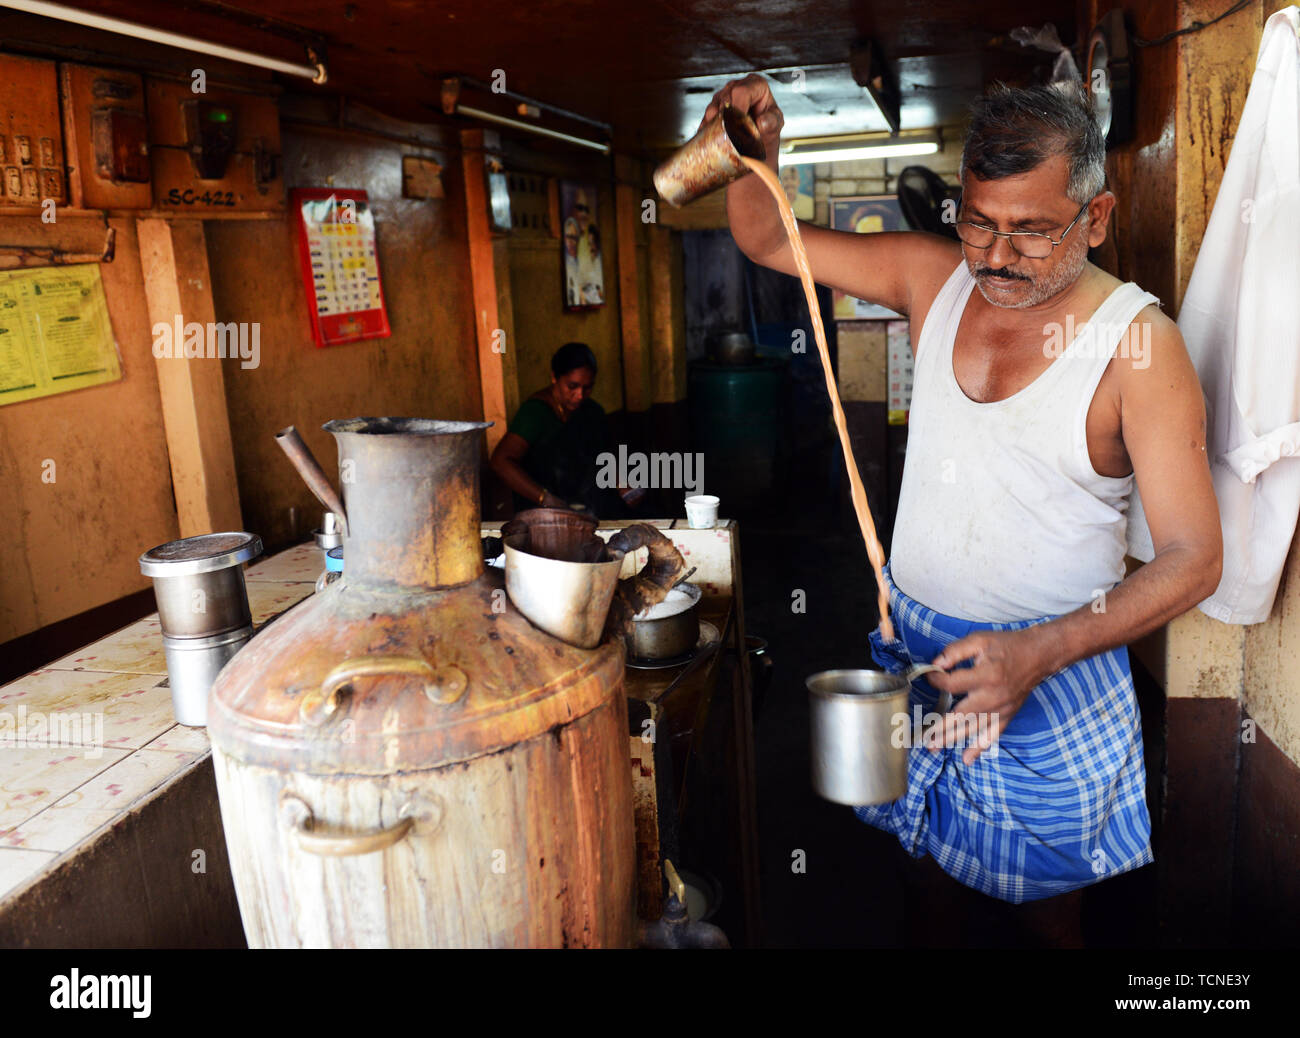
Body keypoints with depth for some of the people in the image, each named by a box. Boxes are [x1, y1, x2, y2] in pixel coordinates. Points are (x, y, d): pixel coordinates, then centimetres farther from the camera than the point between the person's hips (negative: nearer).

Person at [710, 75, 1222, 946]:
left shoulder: (1139, 345, -17)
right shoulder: (934, 277, -3)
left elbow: (1193, 557, -19)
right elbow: (767, 240, 4)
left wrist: (1037, 654, -32)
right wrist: (757, 154, -18)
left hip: (1053, 667, -4)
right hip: (910, 643, 4)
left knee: (1038, 891, 13)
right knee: (923, 847, 21)